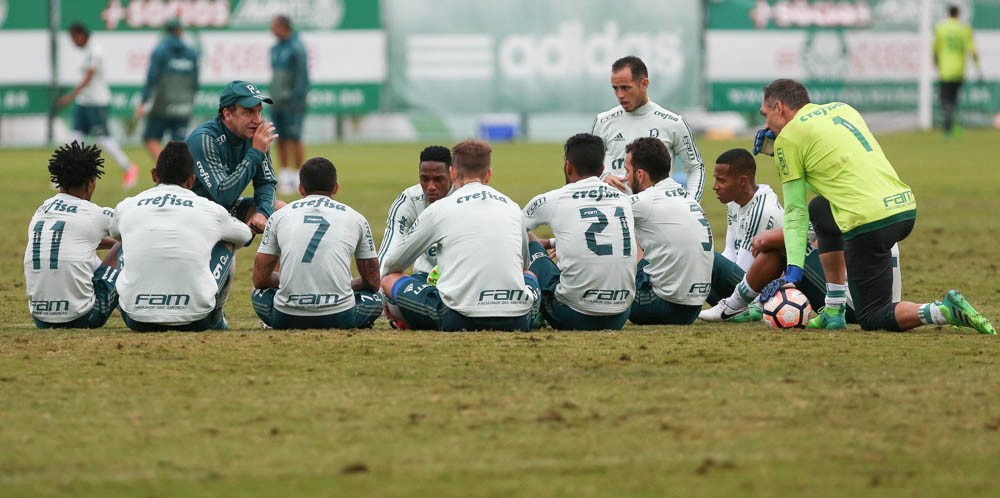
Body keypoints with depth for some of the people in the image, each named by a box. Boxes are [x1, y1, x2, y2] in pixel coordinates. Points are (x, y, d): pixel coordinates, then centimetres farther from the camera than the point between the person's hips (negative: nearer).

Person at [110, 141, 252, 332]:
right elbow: (246, 235, 29)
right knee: (227, 242, 24)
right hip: (194, 321, -1)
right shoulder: (212, 211, 5)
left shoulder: (126, 207, 8)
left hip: (137, 321, 1)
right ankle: (217, 319, 38)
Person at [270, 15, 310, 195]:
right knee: (281, 139, 7)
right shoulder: (275, 49, 16)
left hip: (291, 101, -8)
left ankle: (298, 177, -6)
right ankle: (285, 174, 12)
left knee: (294, 138, -9)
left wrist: (298, 99, -18)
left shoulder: (296, 48, -10)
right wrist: (272, 97, 16)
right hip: (277, 102, 8)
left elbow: (302, 76, -13)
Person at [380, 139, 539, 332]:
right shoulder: (511, 206, 17)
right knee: (530, 276, 38)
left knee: (389, 279, 16)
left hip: (459, 319, -3)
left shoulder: (439, 209, 7)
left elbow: (392, 264, 19)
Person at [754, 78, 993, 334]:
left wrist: (793, 271, 0)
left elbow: (795, 211, 0)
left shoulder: (788, 137, 1)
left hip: (870, 222, -8)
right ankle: (833, 310, 26)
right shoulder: (841, 109, 21)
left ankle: (944, 312, -20)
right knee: (819, 209, 31)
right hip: (907, 208, 8)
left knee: (873, 319, 4)